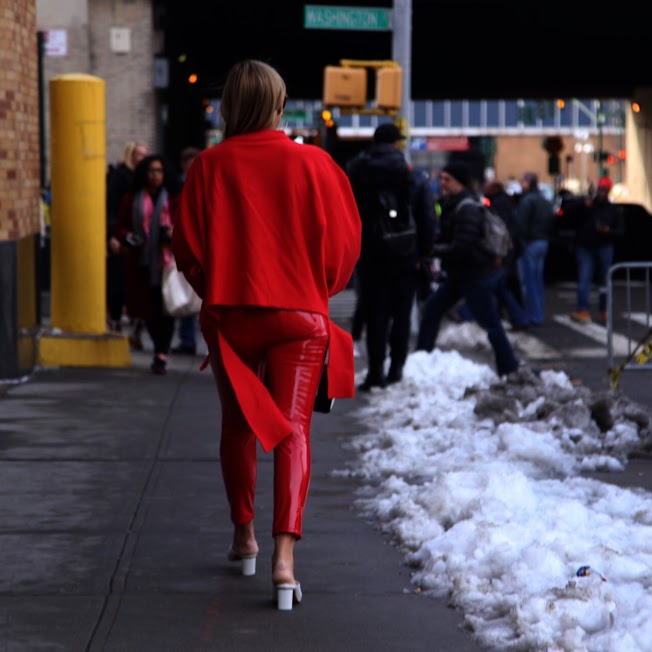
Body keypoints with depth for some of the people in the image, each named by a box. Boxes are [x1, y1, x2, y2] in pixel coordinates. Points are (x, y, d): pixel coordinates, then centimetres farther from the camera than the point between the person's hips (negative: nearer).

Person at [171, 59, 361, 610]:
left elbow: (188, 246, 0)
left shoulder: (210, 166, -4)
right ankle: (284, 554, -19)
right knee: (293, 430, -3)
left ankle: (244, 538, 31)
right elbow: (343, 241, 1)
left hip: (229, 313, 1)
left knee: (238, 425, 18)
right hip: (299, 316, -1)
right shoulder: (313, 163, -4)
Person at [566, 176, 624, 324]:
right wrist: (582, 203, -26)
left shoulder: (614, 209, 7)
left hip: (604, 249, 1)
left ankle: (603, 312, 17)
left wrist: (608, 231, -15)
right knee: (584, 279, -13)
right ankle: (583, 311, -20)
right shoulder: (585, 203, 4)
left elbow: (620, 230, 5)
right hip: (585, 247, -1)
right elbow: (568, 207, -10)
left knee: (604, 281, 6)